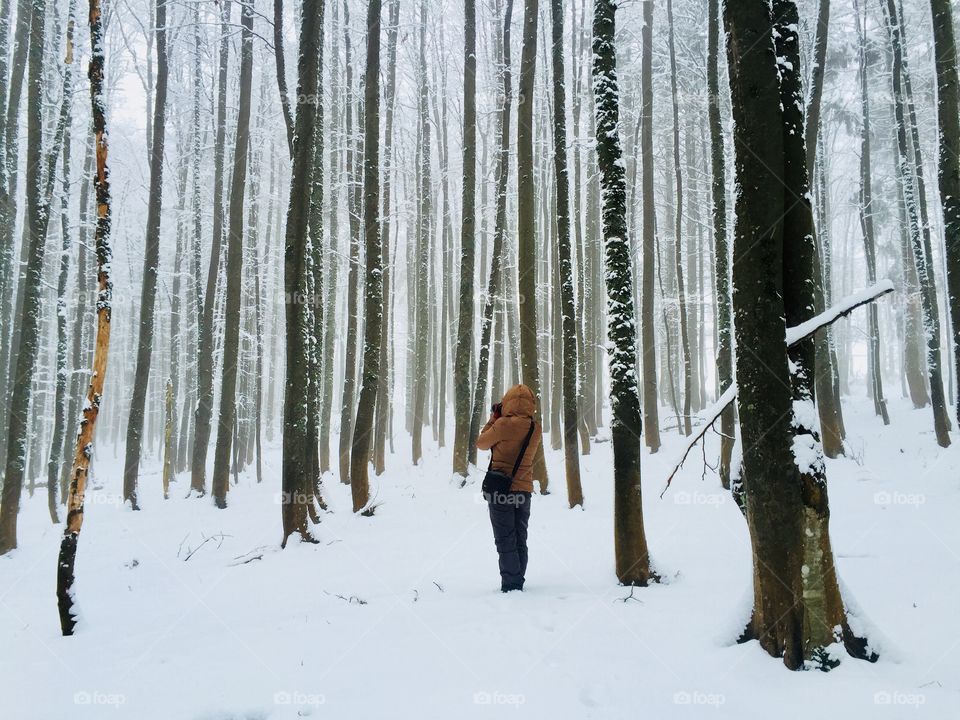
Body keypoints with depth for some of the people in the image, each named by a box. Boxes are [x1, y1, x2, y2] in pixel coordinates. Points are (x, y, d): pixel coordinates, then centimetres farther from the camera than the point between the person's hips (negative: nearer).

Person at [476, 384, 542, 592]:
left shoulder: (504, 424, -15)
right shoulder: (536, 429, 2)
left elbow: (481, 444, -1)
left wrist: (493, 419, 10)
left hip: (501, 489, -5)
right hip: (524, 490, 5)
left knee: (505, 542, 0)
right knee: (520, 540, 14)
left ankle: (510, 585, -1)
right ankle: (518, 583, 18)